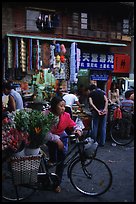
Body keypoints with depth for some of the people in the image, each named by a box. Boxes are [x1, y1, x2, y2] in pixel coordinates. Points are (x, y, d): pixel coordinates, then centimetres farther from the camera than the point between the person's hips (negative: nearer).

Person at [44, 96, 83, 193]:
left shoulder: (66, 115, -17)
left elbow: (73, 124, -4)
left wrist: (78, 129, -26)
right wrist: (57, 140, -37)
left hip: (62, 137, 3)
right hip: (50, 138, -2)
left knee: (61, 159, 1)